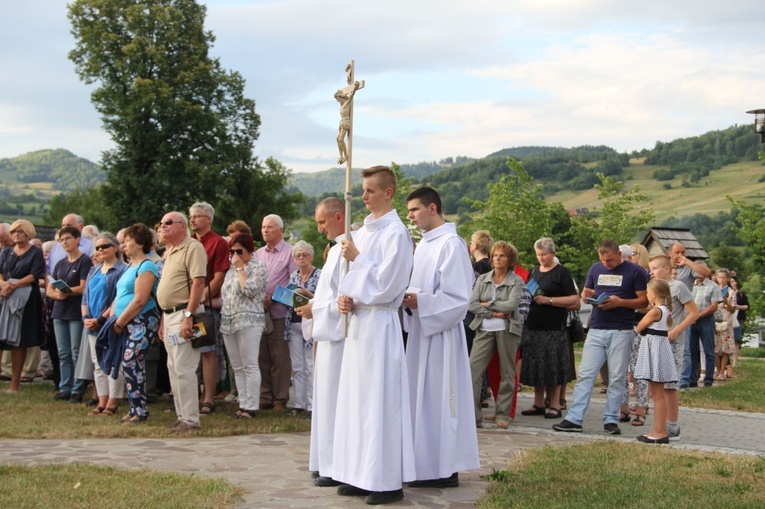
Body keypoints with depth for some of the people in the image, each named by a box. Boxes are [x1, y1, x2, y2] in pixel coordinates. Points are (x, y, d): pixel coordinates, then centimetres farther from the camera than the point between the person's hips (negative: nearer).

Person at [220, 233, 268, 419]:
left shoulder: (258, 267, -2)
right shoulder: (231, 268, 20)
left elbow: (250, 290, -15)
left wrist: (240, 268, -8)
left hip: (248, 321, -8)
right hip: (228, 322, 8)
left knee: (250, 366, -9)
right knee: (237, 368, 8)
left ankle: (251, 406, -8)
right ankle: (243, 404, 12)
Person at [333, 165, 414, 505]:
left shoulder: (395, 232, -11)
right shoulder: (362, 232, 14)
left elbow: (386, 285, -17)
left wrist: (357, 258, -11)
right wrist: (344, 298, -1)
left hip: (379, 324, -9)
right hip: (358, 322, 9)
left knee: (379, 400, -5)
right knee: (356, 398, 10)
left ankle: (388, 481, 2)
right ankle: (361, 475, 18)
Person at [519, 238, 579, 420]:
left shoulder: (562, 272, -3)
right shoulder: (534, 271, 15)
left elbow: (574, 299, -9)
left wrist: (548, 300, -17)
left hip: (554, 328, -6)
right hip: (533, 325, 6)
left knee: (552, 367, -4)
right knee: (534, 366, 6)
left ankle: (555, 406, 4)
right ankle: (538, 404, 15)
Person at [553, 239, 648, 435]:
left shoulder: (635, 271, -1)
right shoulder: (595, 269, 11)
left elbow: (644, 301, -3)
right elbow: (585, 294, 19)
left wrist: (620, 302, -17)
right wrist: (587, 295, -5)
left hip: (621, 332, -3)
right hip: (596, 330, 3)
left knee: (617, 378, 2)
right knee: (585, 374, -2)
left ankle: (611, 420, 11)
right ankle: (574, 418, -2)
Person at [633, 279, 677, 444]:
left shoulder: (655, 311, -17)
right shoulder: (666, 310, 11)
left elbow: (639, 328, -9)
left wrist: (644, 318, 7)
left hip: (654, 348, -10)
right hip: (660, 348, 10)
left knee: (658, 394, -6)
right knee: (656, 393, 13)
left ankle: (661, 432, -3)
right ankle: (657, 431, 18)